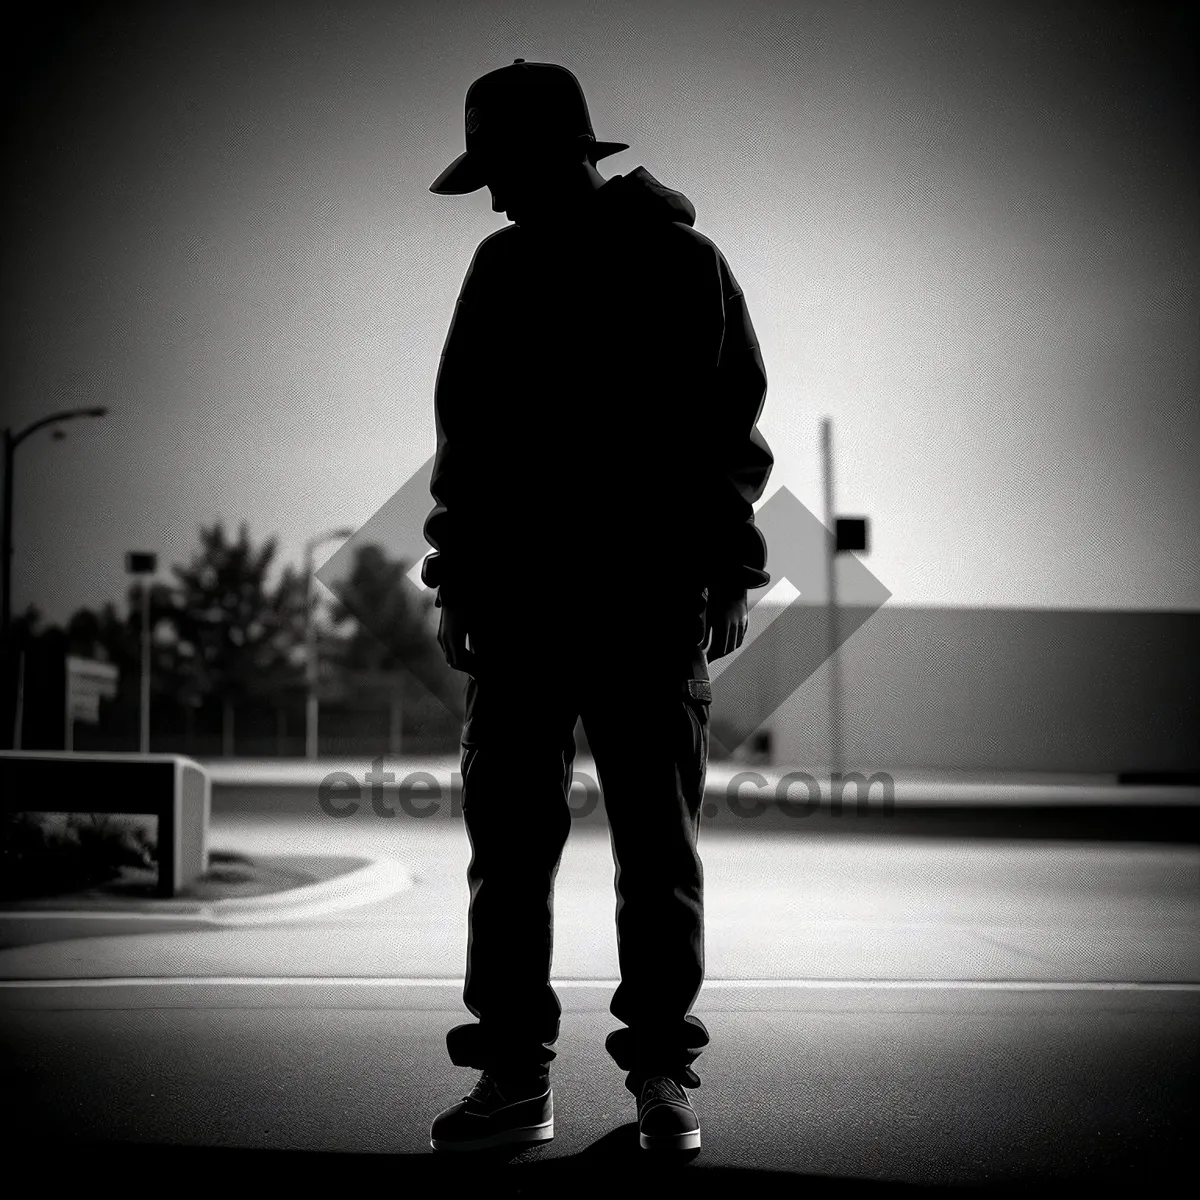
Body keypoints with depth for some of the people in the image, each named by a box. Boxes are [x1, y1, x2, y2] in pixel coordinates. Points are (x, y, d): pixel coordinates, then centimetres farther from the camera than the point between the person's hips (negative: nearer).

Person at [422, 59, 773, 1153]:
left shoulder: (685, 263, 5)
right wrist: (459, 577, 9)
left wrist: (726, 578, -1)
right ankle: (513, 1076, 7)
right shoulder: (502, 267, 14)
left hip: (654, 601, -3)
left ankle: (663, 1073, 12)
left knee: (658, 847, 2)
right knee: (509, 843, 0)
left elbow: (737, 418, 6)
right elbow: (462, 429, 15)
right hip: (516, 593, 3)